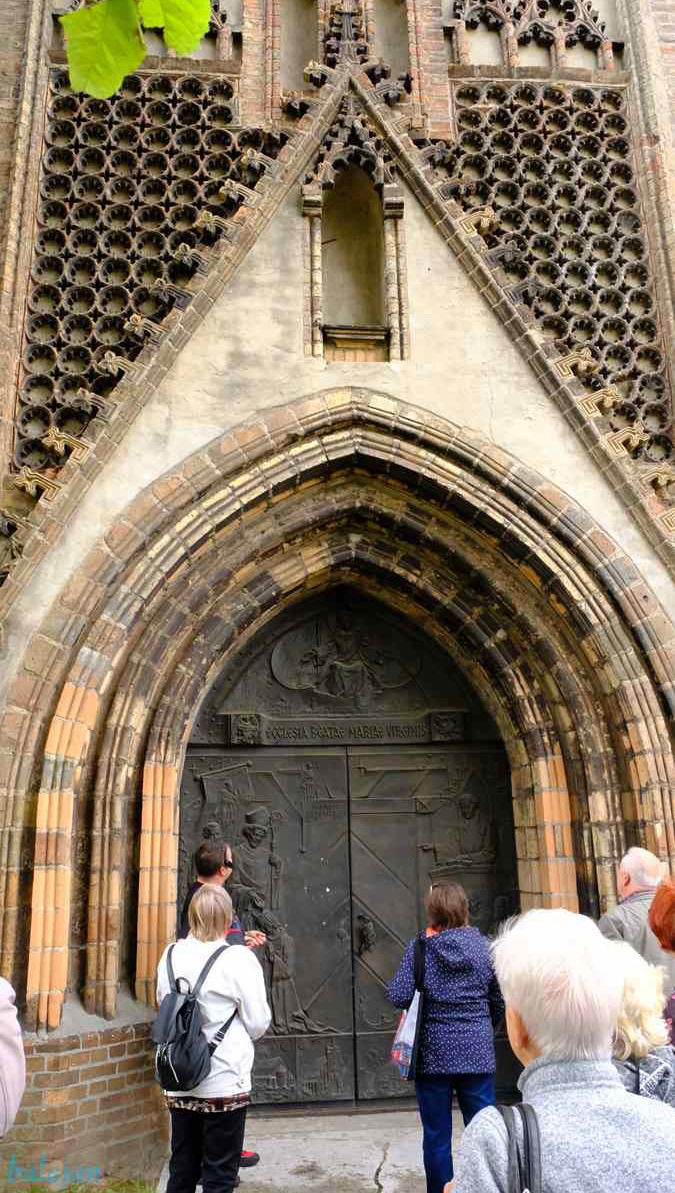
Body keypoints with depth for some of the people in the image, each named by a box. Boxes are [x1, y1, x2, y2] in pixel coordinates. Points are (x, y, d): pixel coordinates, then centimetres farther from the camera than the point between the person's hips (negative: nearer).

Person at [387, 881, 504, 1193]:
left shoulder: (420, 948, -8)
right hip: (477, 1052, 2)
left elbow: (399, 996, -12)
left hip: (434, 1053, -1)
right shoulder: (483, 946, -1)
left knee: (437, 1136, 10)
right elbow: (499, 1003, 6)